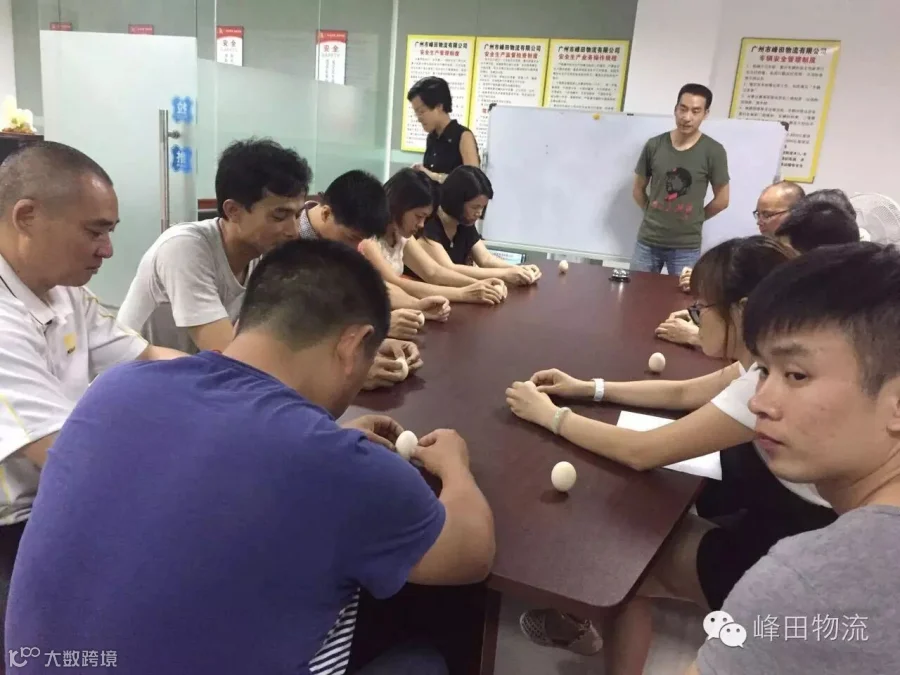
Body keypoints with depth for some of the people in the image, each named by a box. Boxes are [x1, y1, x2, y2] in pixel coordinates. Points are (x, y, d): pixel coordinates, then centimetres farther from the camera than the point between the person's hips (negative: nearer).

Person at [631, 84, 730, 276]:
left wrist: (693, 220, 7)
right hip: (648, 241, 2)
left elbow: (721, 200, 2)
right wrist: (653, 215, 5)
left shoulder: (713, 151, -6)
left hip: (687, 247, -2)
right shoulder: (654, 145, -1)